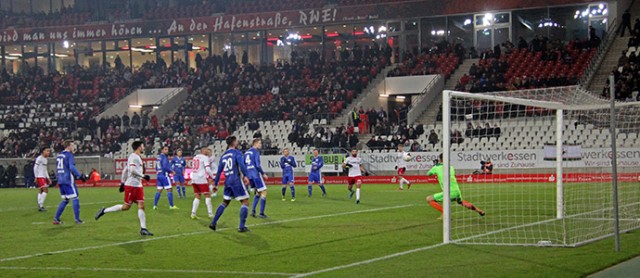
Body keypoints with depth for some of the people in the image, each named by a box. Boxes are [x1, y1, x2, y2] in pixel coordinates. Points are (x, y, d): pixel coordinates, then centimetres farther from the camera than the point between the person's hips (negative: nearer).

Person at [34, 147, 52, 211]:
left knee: (40, 191, 8)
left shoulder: (45, 159, 17)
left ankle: (40, 206, 8)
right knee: (45, 190, -16)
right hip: (40, 177, -9)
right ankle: (41, 205, -16)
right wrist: (36, 177, -14)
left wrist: (48, 178, 20)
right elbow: (35, 168, -11)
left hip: (43, 177, 9)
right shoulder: (39, 158, -10)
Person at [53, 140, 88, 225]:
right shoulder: (69, 155, -9)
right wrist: (80, 176, -16)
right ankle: (77, 219, -4)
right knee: (75, 198, -3)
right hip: (68, 181, -8)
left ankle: (56, 218, 11)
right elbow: (72, 167, -20)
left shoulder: (58, 155, 16)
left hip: (60, 181, 8)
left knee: (65, 200, 15)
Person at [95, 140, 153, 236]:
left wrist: (122, 182, 22)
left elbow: (125, 170, 21)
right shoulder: (134, 157, -11)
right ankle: (104, 211, 8)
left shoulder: (137, 157, 18)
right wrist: (143, 176, -20)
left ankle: (143, 229, -3)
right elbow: (132, 170, -24)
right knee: (126, 206, -4)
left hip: (138, 185, 9)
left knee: (141, 206, 0)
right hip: (131, 185, -9)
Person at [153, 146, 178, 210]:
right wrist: (171, 171, -9)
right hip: (164, 175, -8)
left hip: (159, 175, 8)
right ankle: (171, 206, -3)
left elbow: (156, 168, 19)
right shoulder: (164, 157, -12)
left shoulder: (158, 157, 14)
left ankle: (155, 205, 6)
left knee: (159, 191, 10)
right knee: (169, 190, -3)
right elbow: (165, 167, -22)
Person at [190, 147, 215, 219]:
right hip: (202, 180, -7)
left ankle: (193, 213, 1)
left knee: (197, 197, 12)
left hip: (194, 179, 7)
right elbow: (208, 169, -13)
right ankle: (210, 214, -3)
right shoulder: (205, 157, -4)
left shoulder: (195, 157, 18)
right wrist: (213, 177, -3)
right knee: (207, 195, 1)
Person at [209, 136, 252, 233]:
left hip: (227, 181, 7)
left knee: (225, 203, 21)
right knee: (245, 202, 0)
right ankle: (242, 226, -7)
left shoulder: (223, 156, 15)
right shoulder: (236, 152, -3)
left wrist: (215, 184, 21)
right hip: (236, 180, -7)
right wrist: (245, 176, -27)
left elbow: (219, 171, 16)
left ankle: (213, 223, 17)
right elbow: (241, 164, -21)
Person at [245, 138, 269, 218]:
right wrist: (263, 174, -7)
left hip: (249, 175, 8)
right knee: (263, 192, -1)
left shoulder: (246, 152, 14)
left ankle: (253, 210, 10)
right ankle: (261, 213, -6)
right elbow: (257, 165, -17)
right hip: (256, 174, -8)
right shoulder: (256, 151, -9)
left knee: (258, 192, 22)